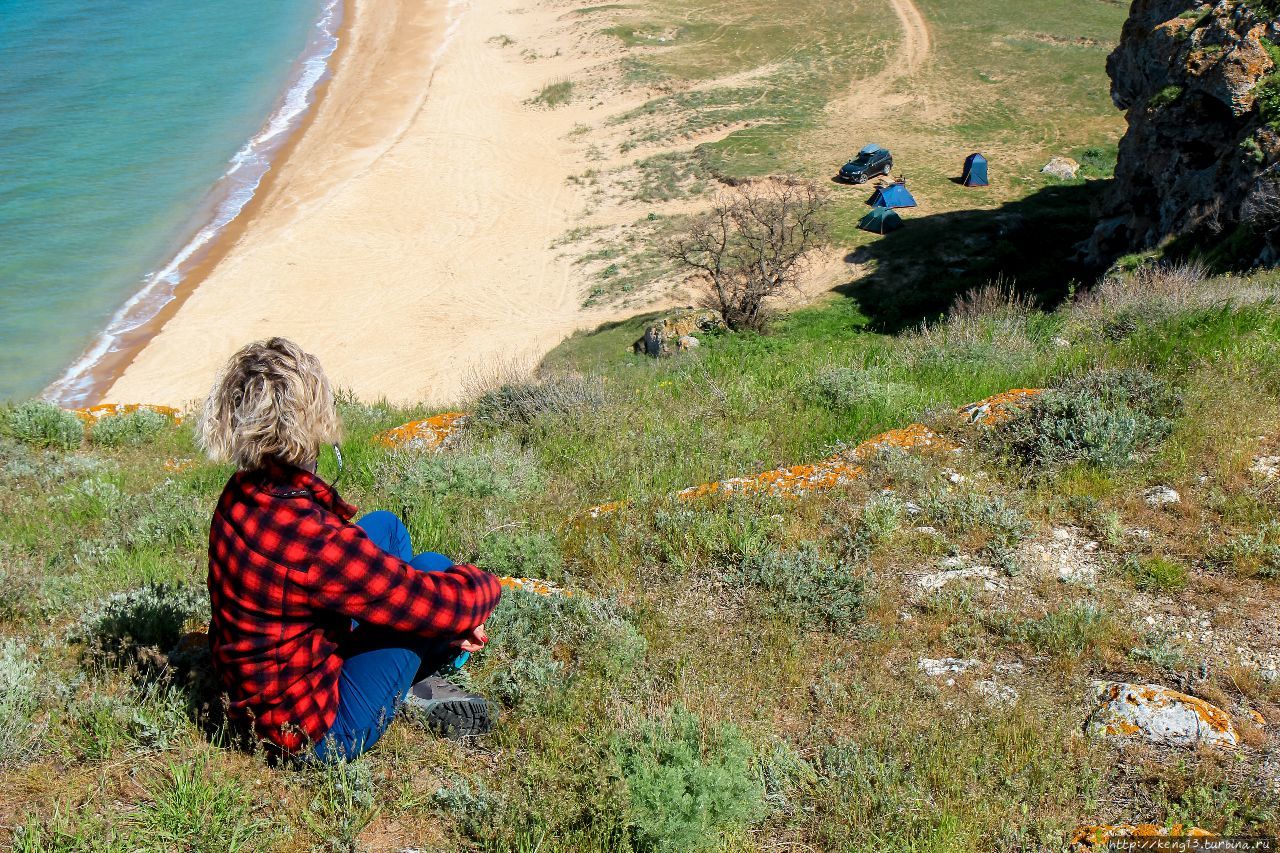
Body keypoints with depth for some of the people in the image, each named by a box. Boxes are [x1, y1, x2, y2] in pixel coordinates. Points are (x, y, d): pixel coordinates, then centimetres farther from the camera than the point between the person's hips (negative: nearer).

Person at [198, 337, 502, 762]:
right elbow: (441, 603, -26)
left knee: (385, 525, 13)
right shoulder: (308, 539, -35)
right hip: (319, 733, -8)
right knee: (431, 568, -1)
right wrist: (484, 584, -2)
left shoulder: (241, 497, -8)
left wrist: (445, 616, 4)